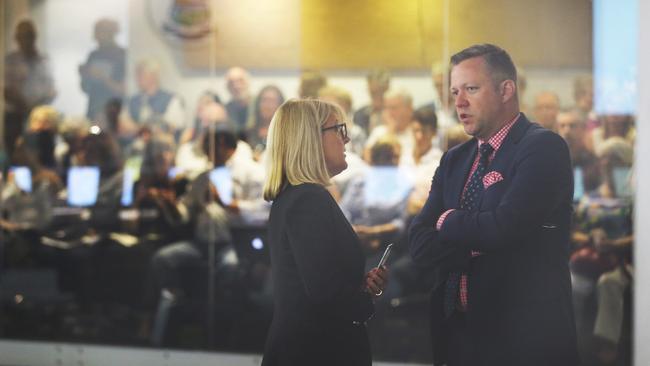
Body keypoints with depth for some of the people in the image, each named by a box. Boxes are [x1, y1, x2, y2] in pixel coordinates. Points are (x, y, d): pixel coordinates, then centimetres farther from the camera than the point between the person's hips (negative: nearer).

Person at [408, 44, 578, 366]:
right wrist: (481, 236, -14)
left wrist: (449, 222, -5)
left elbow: (504, 226, -23)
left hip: (524, 340, -6)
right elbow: (420, 246, 2)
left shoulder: (544, 148, -9)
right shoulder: (454, 161, 12)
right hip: (458, 335, 6)